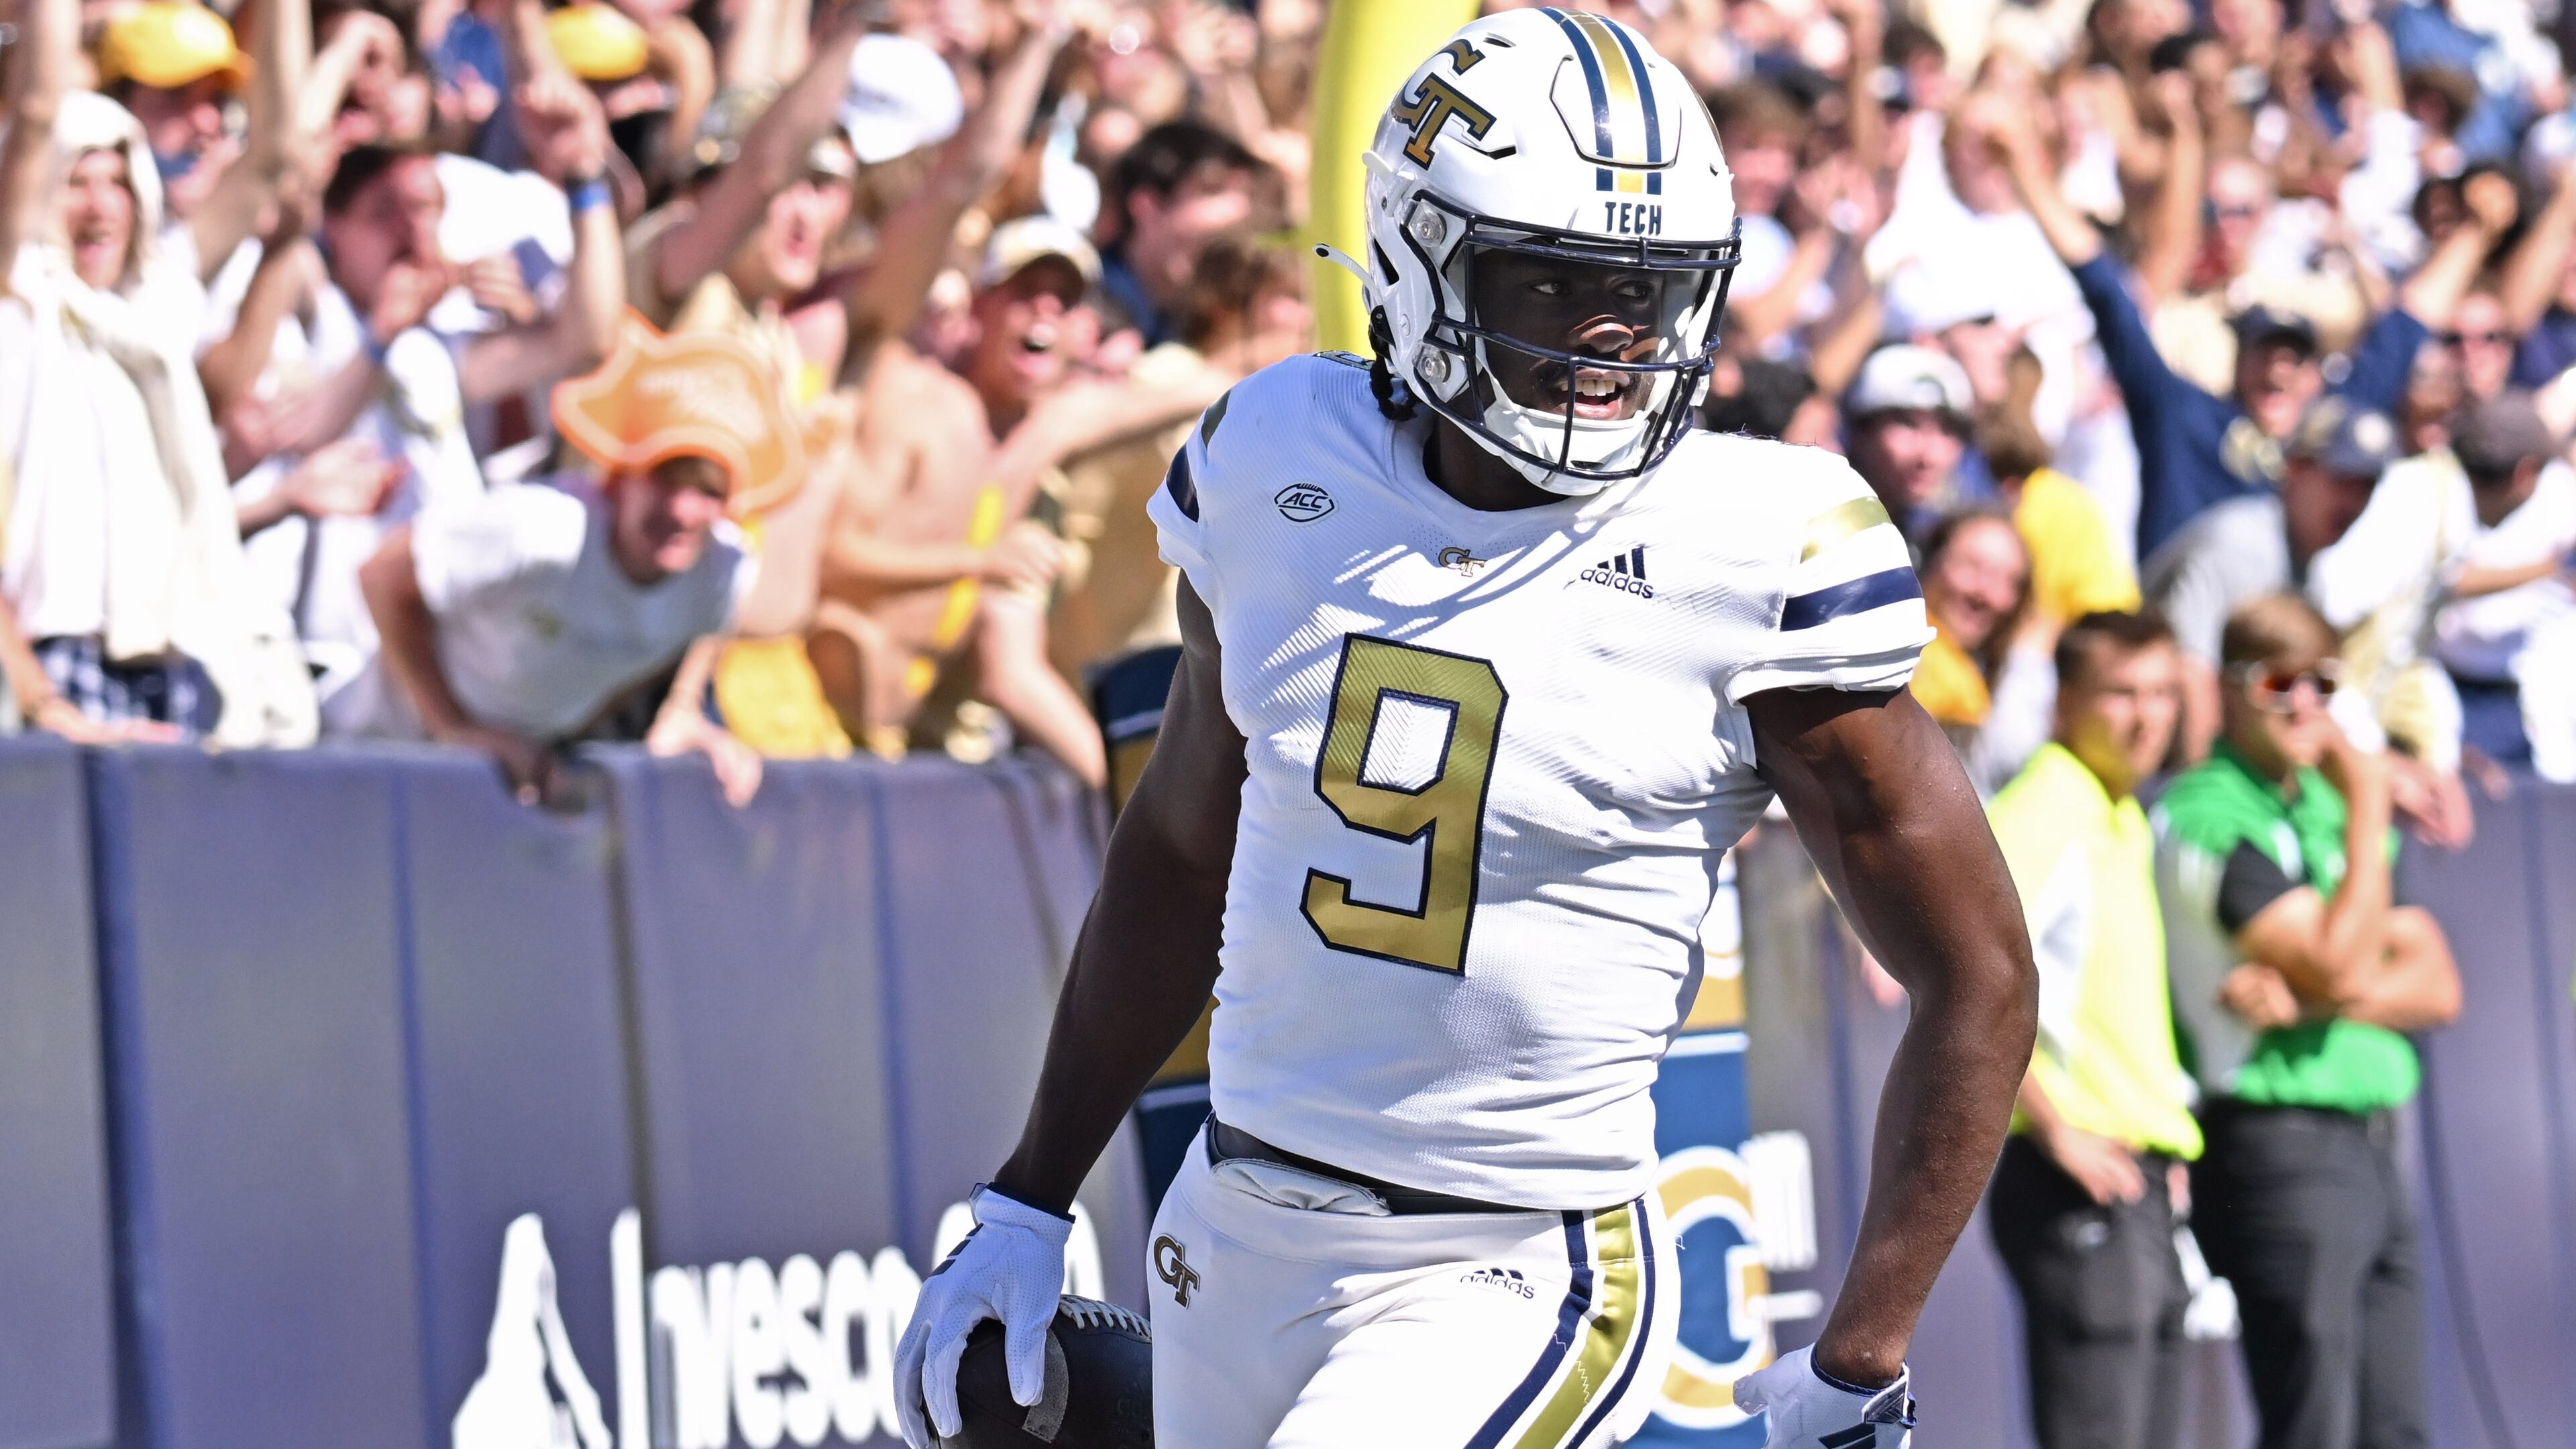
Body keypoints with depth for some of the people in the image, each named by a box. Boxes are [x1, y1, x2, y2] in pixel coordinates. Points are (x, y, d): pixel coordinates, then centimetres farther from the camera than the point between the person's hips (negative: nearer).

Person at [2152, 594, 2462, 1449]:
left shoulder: (2327, 807, 17)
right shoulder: (2209, 814, -9)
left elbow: (2436, 990, 8)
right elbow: (2341, 967, -19)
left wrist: (2309, 999, -10)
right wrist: (2369, 811, -12)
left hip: (2367, 1147, 8)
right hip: (2277, 1144, -8)